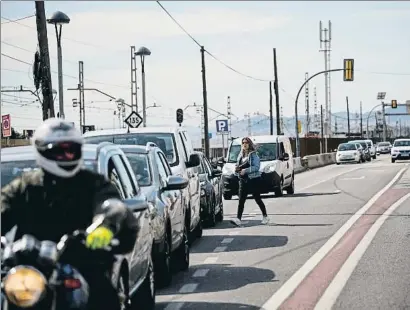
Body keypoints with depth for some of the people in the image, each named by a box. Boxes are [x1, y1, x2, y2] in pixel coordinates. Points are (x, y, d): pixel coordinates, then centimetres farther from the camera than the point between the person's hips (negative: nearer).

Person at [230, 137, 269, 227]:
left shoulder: (253, 155, -6)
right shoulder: (241, 155, 14)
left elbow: (256, 167, -16)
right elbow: (238, 166, 24)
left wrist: (245, 170, -23)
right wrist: (237, 169, 1)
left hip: (253, 180, -6)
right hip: (243, 180, 6)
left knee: (257, 199, 4)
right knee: (241, 200, -5)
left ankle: (265, 216, 20)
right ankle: (238, 219, -13)